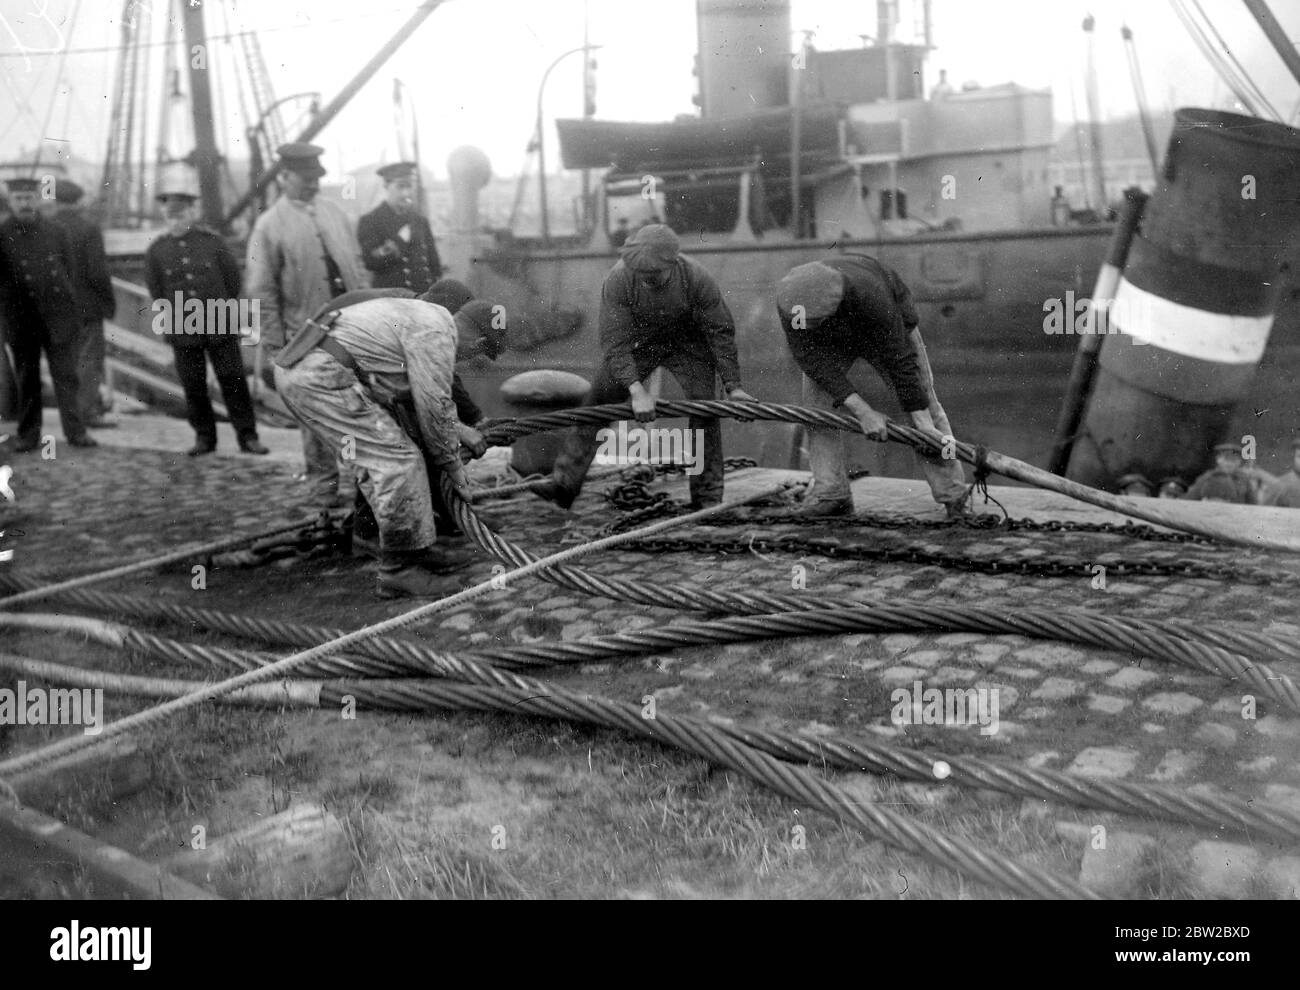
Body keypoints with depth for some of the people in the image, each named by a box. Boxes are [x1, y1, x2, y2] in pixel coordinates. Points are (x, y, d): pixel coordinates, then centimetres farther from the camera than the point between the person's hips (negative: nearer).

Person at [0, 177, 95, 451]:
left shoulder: (56, 232, 7)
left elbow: (71, 271, 10)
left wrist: (66, 303, 3)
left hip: (59, 315, 1)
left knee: (66, 376, 0)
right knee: (27, 379, 6)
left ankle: (76, 431, 3)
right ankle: (28, 436, 13)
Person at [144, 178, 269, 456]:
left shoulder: (213, 242, 1)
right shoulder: (156, 251, 3)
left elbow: (233, 279, 8)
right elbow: (156, 292, 11)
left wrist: (220, 312, 10)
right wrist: (171, 321, 11)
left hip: (220, 328, -1)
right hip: (182, 332, 1)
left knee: (234, 381, 0)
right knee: (193, 387, 5)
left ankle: (247, 436, 6)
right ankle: (204, 437, 16)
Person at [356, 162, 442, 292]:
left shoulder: (420, 220, 14)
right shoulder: (369, 221, 0)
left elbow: (434, 263, 16)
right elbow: (371, 262, -10)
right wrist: (399, 241, -21)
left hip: (425, 296, 4)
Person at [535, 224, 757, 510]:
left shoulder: (698, 279, -32)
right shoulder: (618, 280, -32)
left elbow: (720, 332, -19)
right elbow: (615, 342, -31)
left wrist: (732, 386, -20)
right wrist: (636, 390, -43)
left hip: (688, 343, -1)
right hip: (636, 342, 1)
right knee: (597, 402, -6)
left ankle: (707, 498, -6)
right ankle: (564, 484, -1)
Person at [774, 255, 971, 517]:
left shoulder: (870, 295, -44)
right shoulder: (790, 301, -35)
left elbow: (898, 358, -38)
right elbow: (812, 360, -36)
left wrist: (922, 422, -36)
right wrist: (861, 411, -43)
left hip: (890, 327, -3)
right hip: (832, 339, 3)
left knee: (921, 396, -7)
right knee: (816, 399, -14)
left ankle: (954, 494, -1)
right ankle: (830, 493, -9)